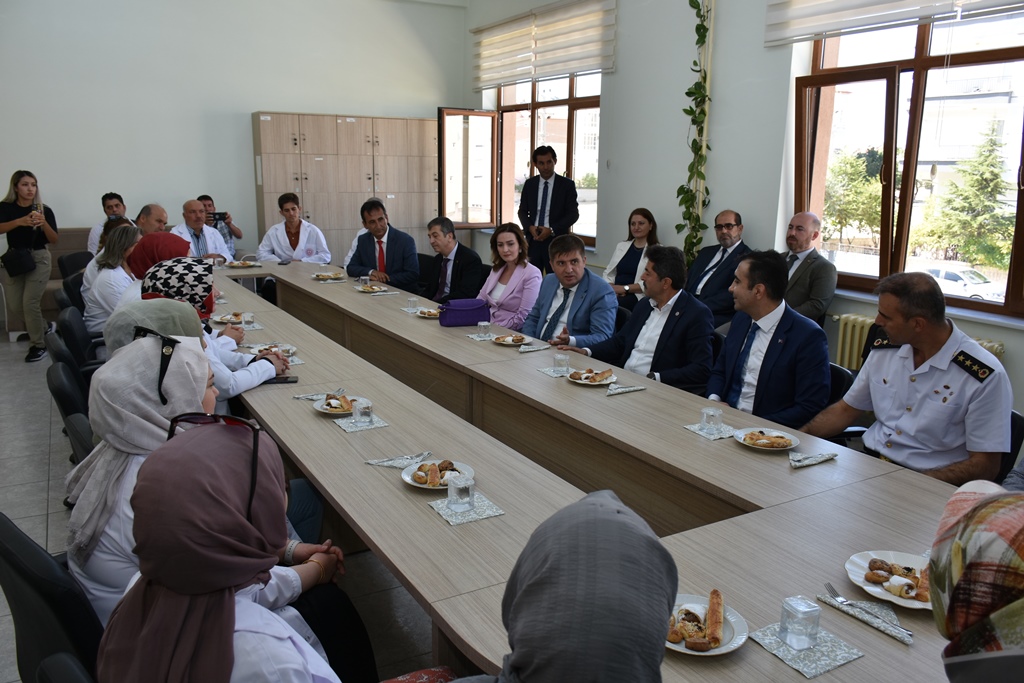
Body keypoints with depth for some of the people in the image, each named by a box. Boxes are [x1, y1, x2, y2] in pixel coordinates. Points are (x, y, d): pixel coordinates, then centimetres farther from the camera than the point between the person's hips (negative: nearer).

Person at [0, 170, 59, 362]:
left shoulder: (44, 210, -5)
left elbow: (54, 240, -10)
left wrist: (44, 223, -28)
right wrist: (20, 221, -37)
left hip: (38, 258, -3)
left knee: (30, 302, -11)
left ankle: (38, 346, 3)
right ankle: (45, 326, 31)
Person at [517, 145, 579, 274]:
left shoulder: (567, 185, -1)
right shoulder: (529, 184, 9)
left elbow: (573, 214, -3)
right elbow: (522, 210, 13)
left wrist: (552, 230, -13)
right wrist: (530, 227, -7)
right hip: (533, 239, 3)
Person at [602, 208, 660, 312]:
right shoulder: (621, 246, 21)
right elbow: (608, 273, 16)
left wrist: (624, 288, -13)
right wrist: (612, 288, -6)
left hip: (637, 297, -4)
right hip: (615, 294, 4)